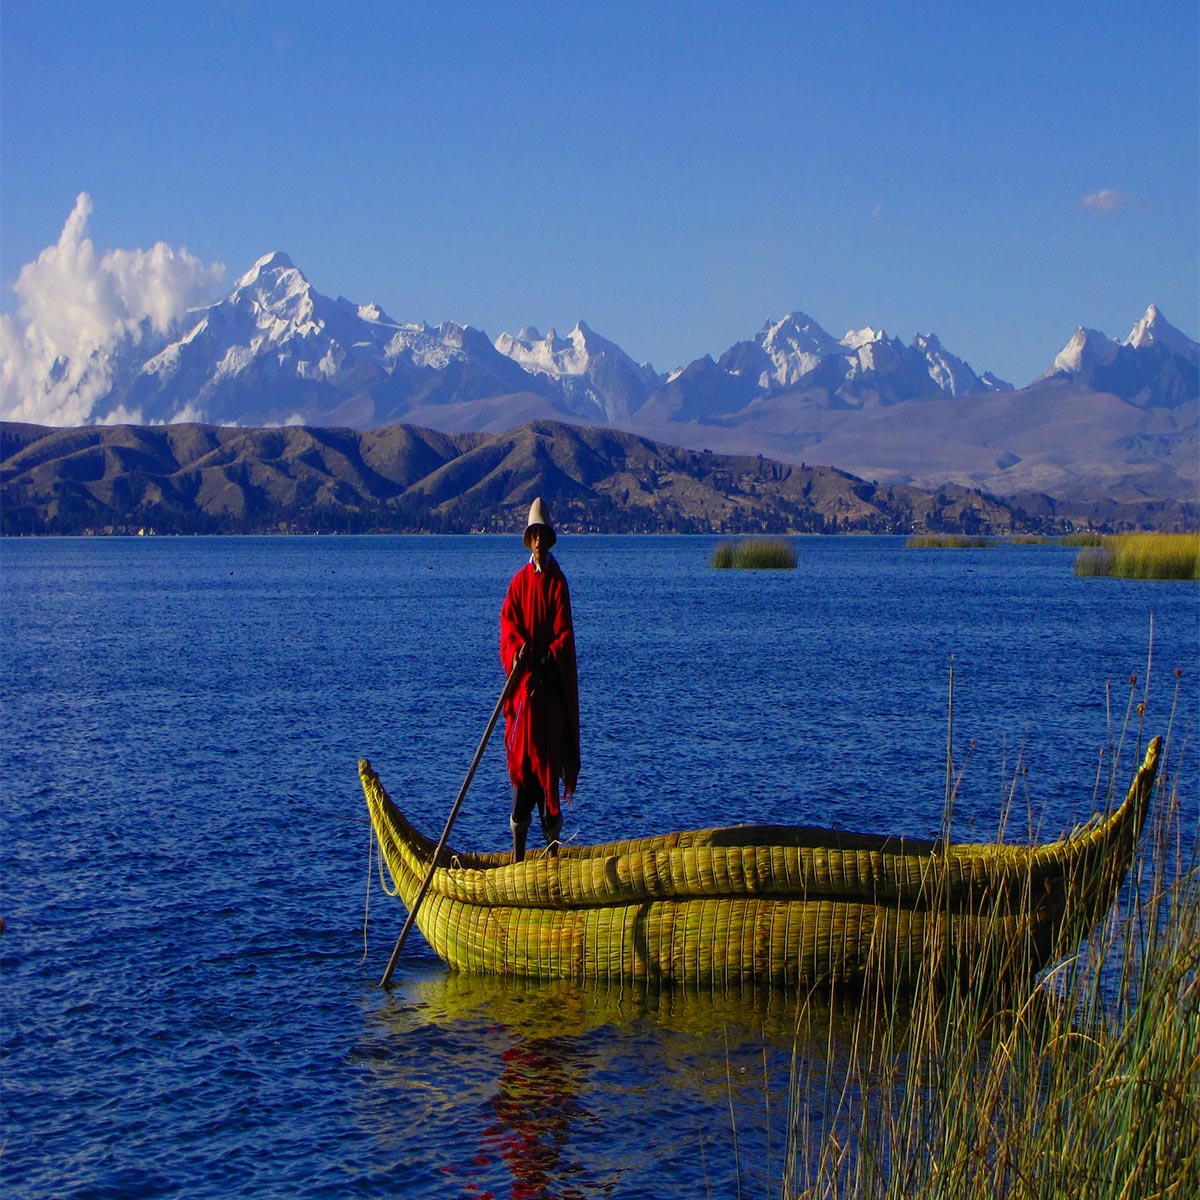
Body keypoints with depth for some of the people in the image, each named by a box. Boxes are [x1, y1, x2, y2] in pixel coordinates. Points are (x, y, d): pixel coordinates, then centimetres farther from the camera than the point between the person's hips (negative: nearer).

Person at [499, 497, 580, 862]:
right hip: (523, 682, 2)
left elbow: (564, 633, -4)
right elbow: (508, 626, 2)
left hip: (552, 684, -2)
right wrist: (519, 655, -17)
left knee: (550, 756, -1)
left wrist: (546, 663, -18)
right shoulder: (518, 582, 10)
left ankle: (552, 844, 3)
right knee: (521, 756, 0)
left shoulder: (557, 582, 3)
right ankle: (518, 848, 4)